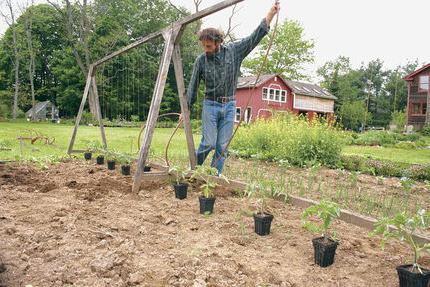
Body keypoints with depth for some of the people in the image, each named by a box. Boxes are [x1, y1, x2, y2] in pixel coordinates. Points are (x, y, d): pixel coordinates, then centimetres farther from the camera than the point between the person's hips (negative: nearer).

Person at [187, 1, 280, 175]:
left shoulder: (234, 51, 1)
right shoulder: (201, 60, -2)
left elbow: (255, 37, 1)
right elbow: (193, 86, 3)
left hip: (229, 106, 2)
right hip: (210, 105, -1)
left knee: (223, 146, 2)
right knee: (208, 143, -8)